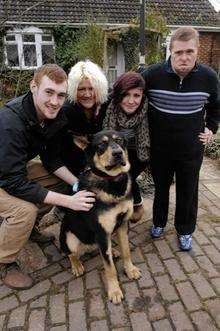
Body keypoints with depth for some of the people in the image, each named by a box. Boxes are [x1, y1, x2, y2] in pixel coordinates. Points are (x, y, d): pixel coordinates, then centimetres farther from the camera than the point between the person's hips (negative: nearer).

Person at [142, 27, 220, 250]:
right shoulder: (153, 74, -15)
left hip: (191, 150, 1)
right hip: (159, 148, 0)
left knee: (188, 192, 14)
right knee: (161, 187, 19)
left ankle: (185, 231, 38)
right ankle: (159, 223, 44)